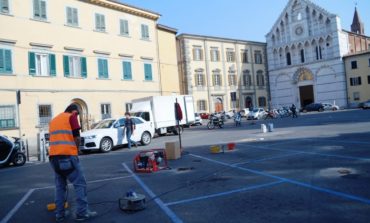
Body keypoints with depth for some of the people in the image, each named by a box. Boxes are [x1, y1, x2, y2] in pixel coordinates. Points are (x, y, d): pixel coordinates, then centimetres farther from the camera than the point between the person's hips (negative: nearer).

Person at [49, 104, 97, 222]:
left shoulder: (53, 120, 25)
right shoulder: (72, 117, 3)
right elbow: (77, 137, -4)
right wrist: (75, 149, 12)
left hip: (54, 156, 7)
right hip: (67, 155, -7)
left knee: (60, 186, 14)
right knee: (80, 183, -1)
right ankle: (82, 212, -1)